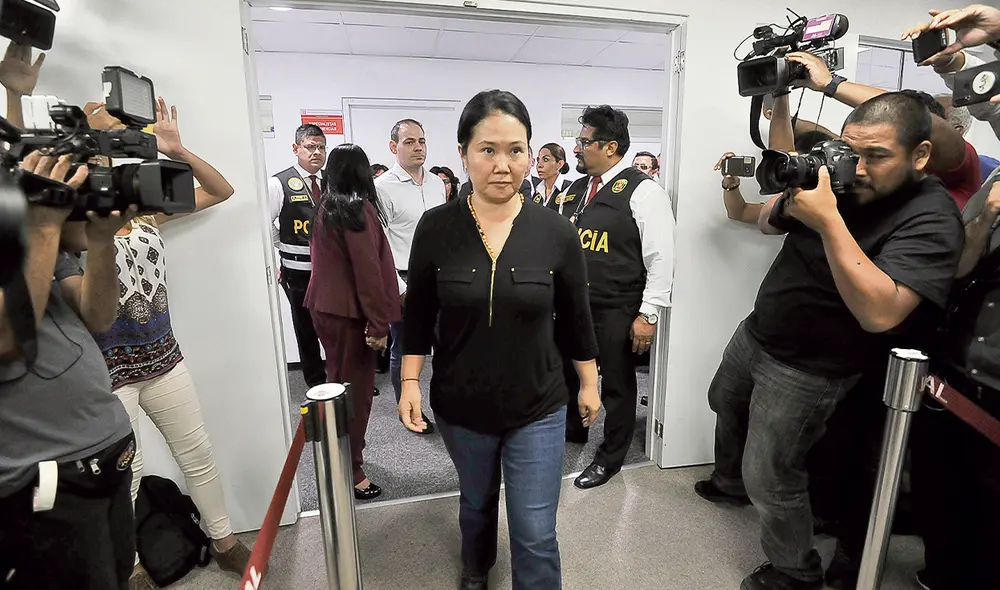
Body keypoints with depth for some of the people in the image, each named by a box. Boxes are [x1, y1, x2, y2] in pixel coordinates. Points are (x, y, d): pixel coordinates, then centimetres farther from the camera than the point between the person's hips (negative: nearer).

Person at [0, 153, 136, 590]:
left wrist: (100, 240, -12)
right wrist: (44, 225, -19)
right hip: (43, 478, -6)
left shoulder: (39, 233, 9)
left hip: (110, 448, 6)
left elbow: (96, 317, 3)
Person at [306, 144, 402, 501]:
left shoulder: (325, 208, 10)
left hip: (323, 306, 9)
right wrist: (379, 324, -18)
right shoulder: (360, 209, -15)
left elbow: (326, 260, 13)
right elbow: (368, 269, -20)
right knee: (355, 390, 2)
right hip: (349, 311, -9)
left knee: (339, 383, 21)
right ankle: (349, 471, 13)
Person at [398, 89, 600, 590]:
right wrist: (410, 383, -5)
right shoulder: (436, 228, -12)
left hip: (538, 409, -1)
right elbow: (418, 316, -1)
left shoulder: (556, 232, -12)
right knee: (476, 504, 27)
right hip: (460, 407, 2)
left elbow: (575, 319, -1)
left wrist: (589, 384, 6)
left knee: (535, 534, 6)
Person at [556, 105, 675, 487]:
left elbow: (661, 257, -14)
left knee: (616, 384, 10)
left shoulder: (643, 190, -11)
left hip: (617, 311, -7)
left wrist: (648, 314, -16)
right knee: (570, 374, 21)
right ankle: (573, 430, 47)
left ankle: (610, 458, 31)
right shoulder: (576, 189, 10)